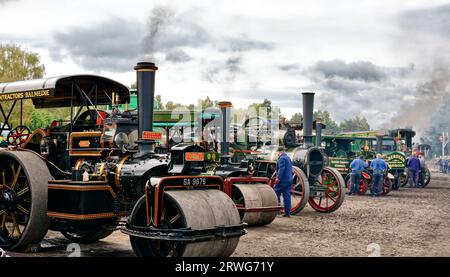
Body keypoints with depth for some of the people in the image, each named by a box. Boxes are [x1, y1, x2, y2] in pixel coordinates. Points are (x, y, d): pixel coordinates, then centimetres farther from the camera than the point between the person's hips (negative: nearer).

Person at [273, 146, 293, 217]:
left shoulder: (282, 158, -10)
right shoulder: (288, 158, 20)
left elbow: (281, 169, -22)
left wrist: (278, 178, -26)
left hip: (283, 180, -9)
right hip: (289, 180, 9)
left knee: (276, 193, 1)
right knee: (287, 196, 8)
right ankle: (287, 213, 8)